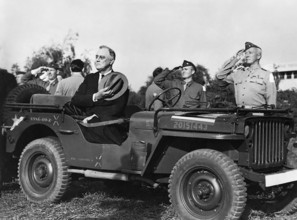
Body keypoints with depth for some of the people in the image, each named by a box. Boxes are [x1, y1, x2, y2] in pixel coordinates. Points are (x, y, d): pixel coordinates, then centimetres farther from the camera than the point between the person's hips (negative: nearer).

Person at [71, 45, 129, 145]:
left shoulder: (120, 80, 5)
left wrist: (94, 117, -14)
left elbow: (117, 109, -6)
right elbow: (74, 100, 6)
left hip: (109, 127, -3)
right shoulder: (89, 78, 19)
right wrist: (94, 97, -9)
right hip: (89, 123, 4)